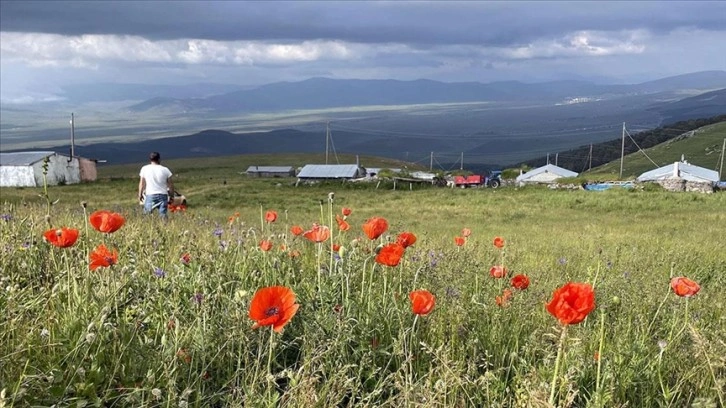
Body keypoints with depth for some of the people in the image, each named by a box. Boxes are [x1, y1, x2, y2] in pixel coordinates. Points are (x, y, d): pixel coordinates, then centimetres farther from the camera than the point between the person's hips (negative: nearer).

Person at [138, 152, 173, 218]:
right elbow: (170, 185, 4)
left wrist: (140, 194, 19)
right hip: (163, 195, 1)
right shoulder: (165, 170, 2)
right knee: (163, 214, 0)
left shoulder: (144, 169, 3)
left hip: (150, 195, 0)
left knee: (147, 214, 0)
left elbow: (141, 183, 8)